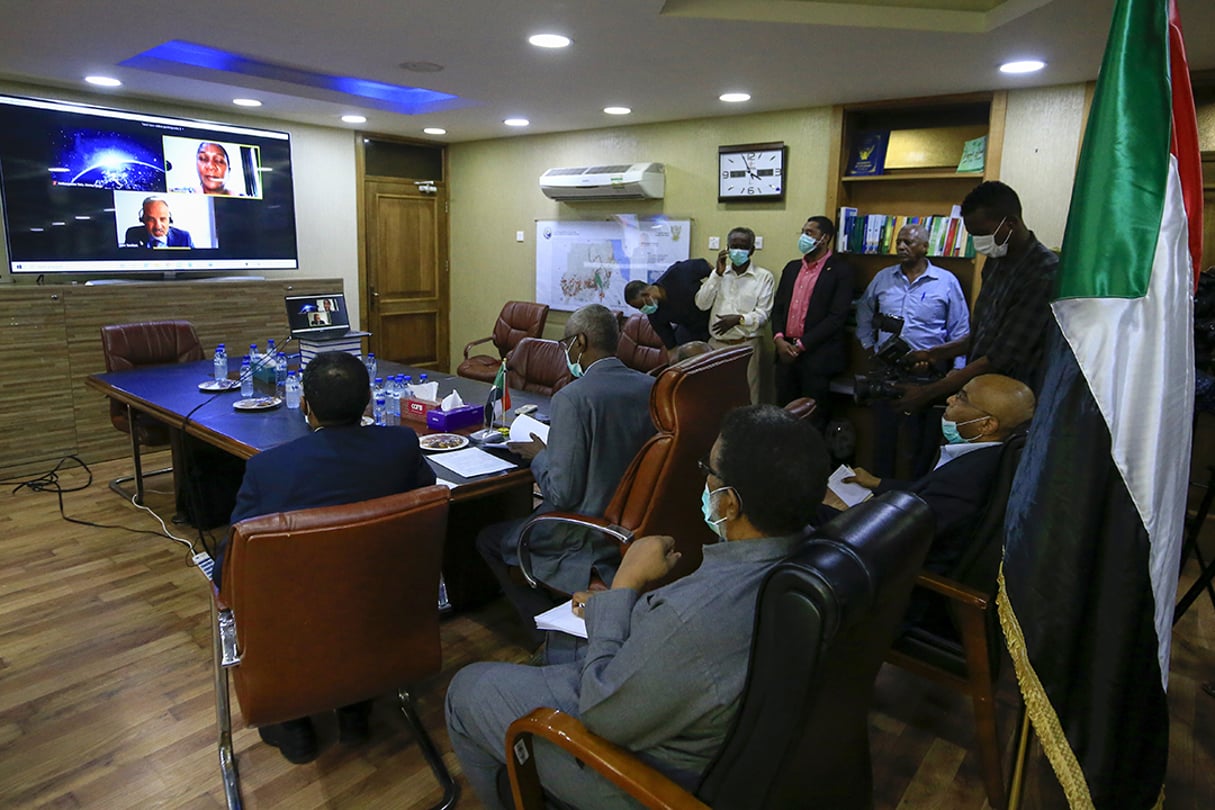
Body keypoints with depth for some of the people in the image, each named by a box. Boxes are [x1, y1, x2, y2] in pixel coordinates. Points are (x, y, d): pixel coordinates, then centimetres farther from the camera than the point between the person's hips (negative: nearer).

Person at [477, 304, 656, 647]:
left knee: (490, 539, 13)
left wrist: (539, 455, -3)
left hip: (592, 539, -8)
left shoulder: (572, 398, -23)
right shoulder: (651, 387, -3)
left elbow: (562, 493, -22)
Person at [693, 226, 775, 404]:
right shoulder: (717, 273, 13)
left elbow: (763, 315, -5)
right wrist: (718, 274, -6)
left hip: (747, 346, -3)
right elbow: (701, 304, 0)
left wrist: (739, 319, -22)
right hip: (716, 344, 3)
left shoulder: (764, 277, 1)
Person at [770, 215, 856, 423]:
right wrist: (779, 339, -5)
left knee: (814, 420, 2)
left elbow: (837, 317, -13)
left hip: (817, 356, -5)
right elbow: (778, 307, 14)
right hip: (786, 353, 6)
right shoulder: (791, 267, 16)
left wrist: (801, 345, -15)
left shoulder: (841, 270, -5)